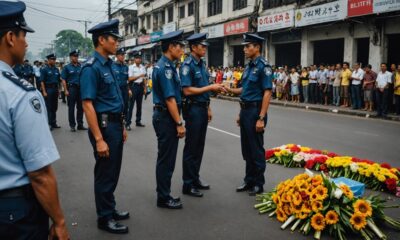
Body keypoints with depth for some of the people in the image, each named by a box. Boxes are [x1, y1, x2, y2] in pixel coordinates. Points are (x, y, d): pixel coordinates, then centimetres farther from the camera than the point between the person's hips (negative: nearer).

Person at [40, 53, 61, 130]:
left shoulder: (56, 69, 12)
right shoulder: (45, 69, -4)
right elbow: (42, 81, -8)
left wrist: (59, 89, 10)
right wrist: (44, 92, -15)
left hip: (55, 89, 5)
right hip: (48, 89, -5)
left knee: (54, 107, 10)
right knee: (48, 107, -2)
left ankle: (53, 123, 19)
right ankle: (48, 124, 4)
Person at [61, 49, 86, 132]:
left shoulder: (81, 66, 9)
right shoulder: (67, 67, 1)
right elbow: (63, 80, -1)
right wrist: (66, 90, -9)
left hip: (80, 88, 3)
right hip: (71, 88, -3)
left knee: (80, 107, 6)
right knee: (71, 107, 3)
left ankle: (80, 124, 16)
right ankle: (72, 125, 11)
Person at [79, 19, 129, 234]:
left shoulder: (109, 64, 10)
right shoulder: (91, 68, -17)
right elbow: (88, 105, -22)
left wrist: (121, 127, 17)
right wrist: (99, 139, -24)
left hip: (115, 124, 9)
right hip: (104, 126, -9)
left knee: (113, 172, 19)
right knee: (105, 174, 5)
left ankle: (110, 208, 36)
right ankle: (104, 218, 21)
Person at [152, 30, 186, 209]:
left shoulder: (164, 65, 14)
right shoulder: (165, 67, -17)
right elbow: (170, 99, -22)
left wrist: (176, 122, 21)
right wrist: (179, 123, -20)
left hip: (164, 116, 10)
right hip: (166, 117, -10)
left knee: (166, 158, 16)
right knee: (166, 159, -1)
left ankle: (164, 194, 27)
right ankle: (163, 198, 10)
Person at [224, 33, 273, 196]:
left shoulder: (263, 66, -13)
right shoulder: (249, 67, 13)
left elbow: (267, 93, -19)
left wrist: (261, 118, -23)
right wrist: (230, 89, 7)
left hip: (255, 111, -8)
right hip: (245, 110, 9)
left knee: (256, 149, 2)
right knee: (246, 149, 15)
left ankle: (258, 184, 17)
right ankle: (249, 181, 28)